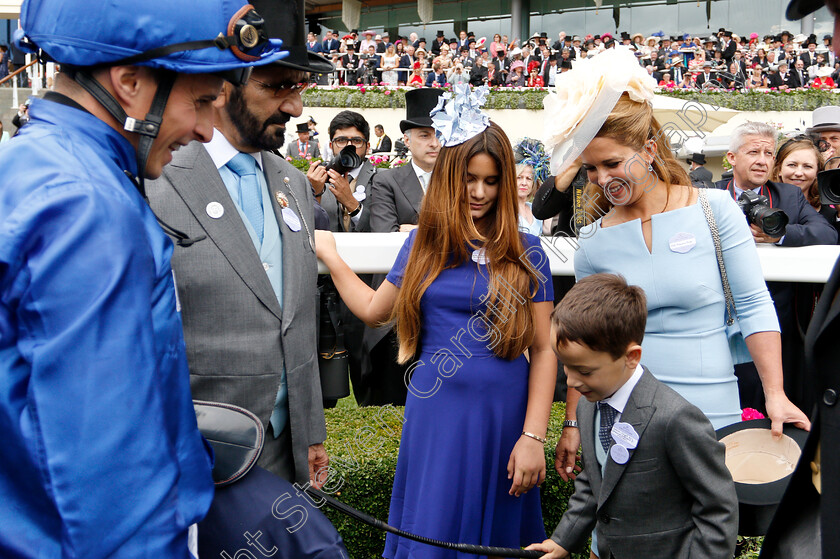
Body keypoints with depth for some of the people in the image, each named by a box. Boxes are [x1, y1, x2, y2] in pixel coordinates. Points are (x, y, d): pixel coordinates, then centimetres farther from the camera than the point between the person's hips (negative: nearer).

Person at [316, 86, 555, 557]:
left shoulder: (524, 253, -3)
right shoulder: (424, 244, 5)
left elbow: (543, 350, -4)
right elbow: (374, 309, 17)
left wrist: (533, 437, -10)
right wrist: (326, 250, 17)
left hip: (502, 415, -2)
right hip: (434, 413, 2)